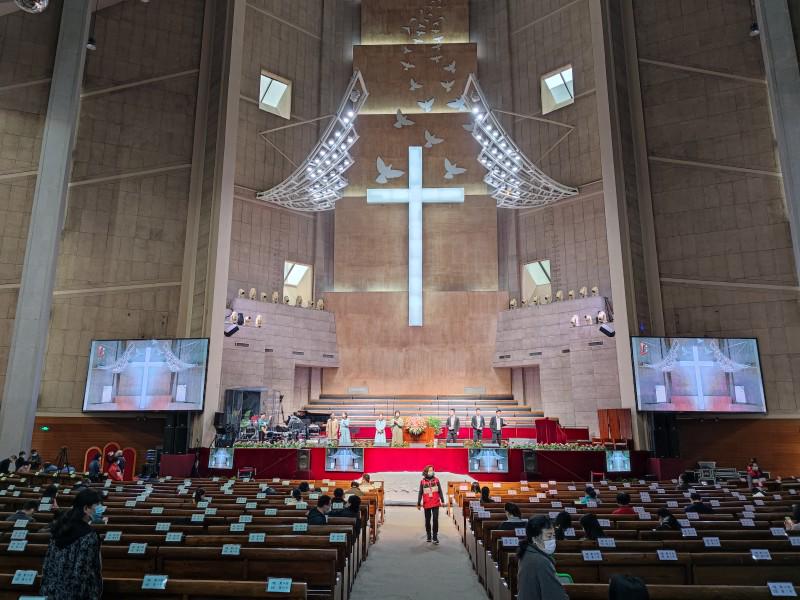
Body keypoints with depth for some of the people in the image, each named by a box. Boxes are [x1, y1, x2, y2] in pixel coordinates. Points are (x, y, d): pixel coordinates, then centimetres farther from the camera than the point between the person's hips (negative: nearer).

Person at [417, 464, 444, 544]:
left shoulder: (436, 480, 1)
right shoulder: (422, 482, -1)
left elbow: (440, 491, 4)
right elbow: (420, 493, 3)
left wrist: (442, 500, 1)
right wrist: (419, 503, 3)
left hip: (435, 504, -1)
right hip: (426, 504, 1)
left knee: (435, 520, -6)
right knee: (427, 520, 11)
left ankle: (435, 537, 1)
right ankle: (428, 536, 26)